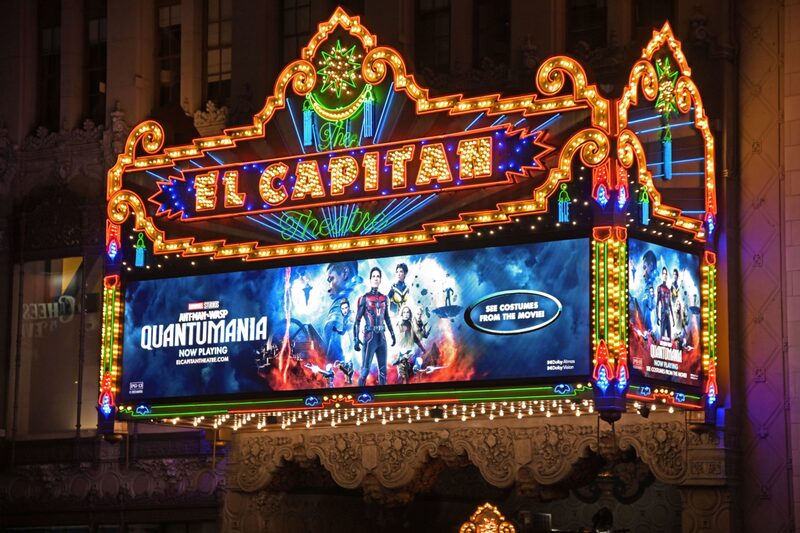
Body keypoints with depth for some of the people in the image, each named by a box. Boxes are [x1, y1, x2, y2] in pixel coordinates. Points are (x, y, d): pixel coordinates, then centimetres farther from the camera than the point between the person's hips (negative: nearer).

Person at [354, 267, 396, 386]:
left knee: (383, 370, 8)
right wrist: (356, 339, -13)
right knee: (365, 370, -8)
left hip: (382, 337, 6)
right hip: (370, 337, -6)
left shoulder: (384, 298, 9)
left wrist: (392, 334, 19)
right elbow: (357, 321, -7)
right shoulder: (364, 299, -6)